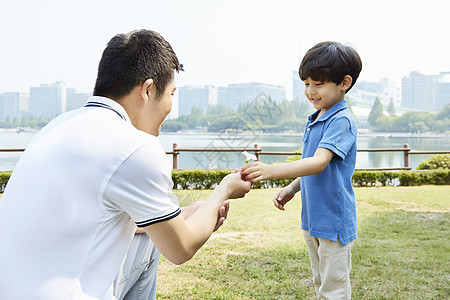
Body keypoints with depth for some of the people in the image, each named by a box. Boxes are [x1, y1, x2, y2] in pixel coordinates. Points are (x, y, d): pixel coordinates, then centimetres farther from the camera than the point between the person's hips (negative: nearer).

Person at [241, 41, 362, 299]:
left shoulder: (341, 121, -19)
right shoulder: (316, 119, 10)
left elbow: (319, 162, -32)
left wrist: (272, 171, -44)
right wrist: (291, 189, 8)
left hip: (334, 220, -9)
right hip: (312, 219, 9)